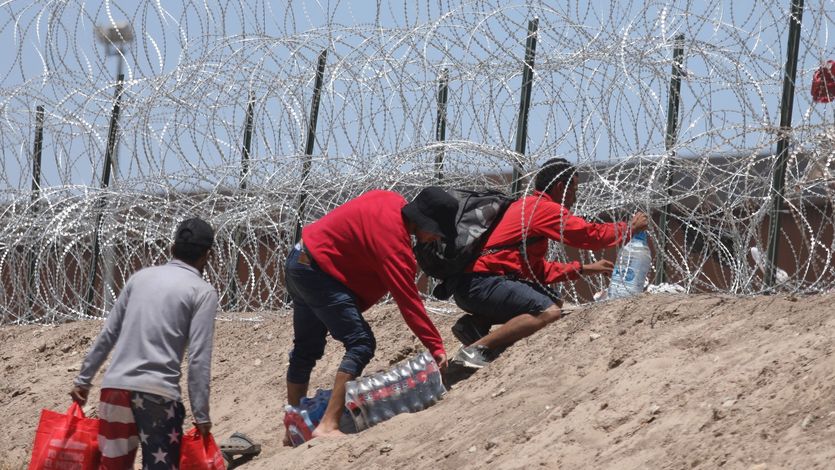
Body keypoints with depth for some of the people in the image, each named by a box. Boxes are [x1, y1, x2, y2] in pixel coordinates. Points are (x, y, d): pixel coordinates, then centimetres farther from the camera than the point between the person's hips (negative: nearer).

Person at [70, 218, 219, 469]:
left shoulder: (141, 277, 16)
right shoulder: (202, 291, 1)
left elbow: (108, 334, 17)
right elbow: (199, 359, -7)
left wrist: (84, 379, 24)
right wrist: (201, 415, -5)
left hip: (115, 387, 5)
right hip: (158, 393, -5)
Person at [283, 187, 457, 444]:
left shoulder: (392, 202, 2)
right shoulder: (392, 241, -25)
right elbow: (408, 301, -27)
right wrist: (436, 347, -27)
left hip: (299, 263, 11)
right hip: (318, 271, -11)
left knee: (306, 348, 19)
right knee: (360, 344, -16)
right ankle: (328, 426, -24)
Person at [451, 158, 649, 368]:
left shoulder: (526, 206, 24)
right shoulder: (545, 208, -7)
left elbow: (540, 270, 26)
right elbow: (591, 234, -8)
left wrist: (584, 269, 25)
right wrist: (631, 227, 8)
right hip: (479, 282, -10)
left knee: (551, 302, 19)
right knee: (549, 312, -23)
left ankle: (477, 323, 5)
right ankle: (476, 350, -24)